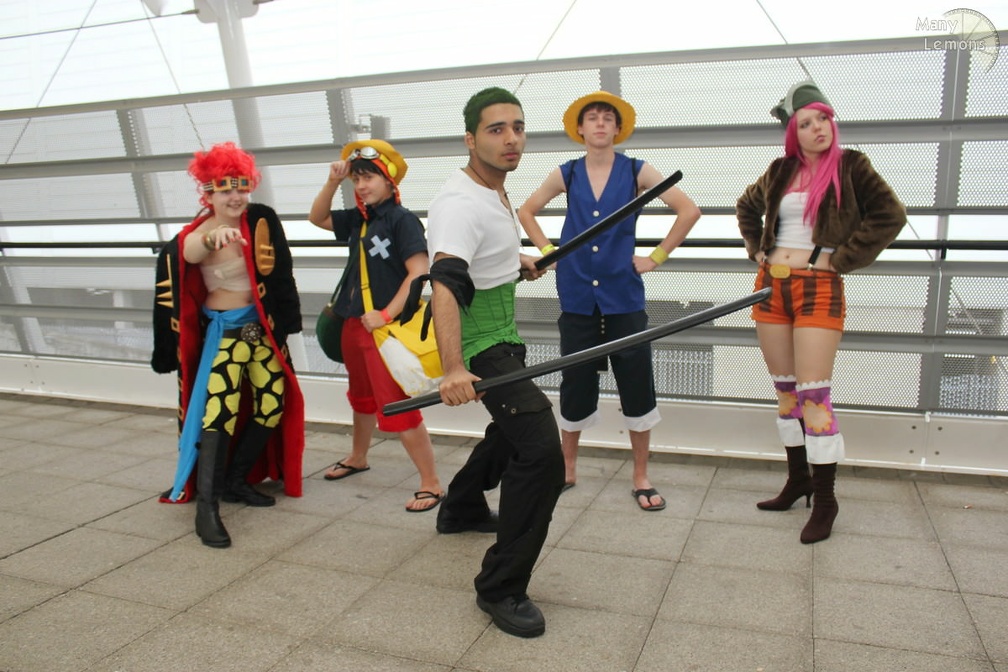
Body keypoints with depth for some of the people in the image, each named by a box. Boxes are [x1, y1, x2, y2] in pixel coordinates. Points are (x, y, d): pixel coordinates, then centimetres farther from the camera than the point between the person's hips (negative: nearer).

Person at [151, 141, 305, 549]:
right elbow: (191, 252, -40)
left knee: (273, 404, 7)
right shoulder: (196, 236, -14)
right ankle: (206, 507, -11)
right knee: (219, 411, -16)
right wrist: (214, 236, -62)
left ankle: (236, 480, 23)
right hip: (224, 330, -5)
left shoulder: (262, 220, -2)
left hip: (262, 326, 6)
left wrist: (280, 323, 8)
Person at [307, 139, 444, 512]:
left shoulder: (402, 219, -14)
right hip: (355, 323, 8)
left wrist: (386, 315, -24)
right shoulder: (358, 218, 8)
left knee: (396, 407, -8)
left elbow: (419, 272, -21)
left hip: (386, 326, -8)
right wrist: (333, 182, 2)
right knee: (362, 396, 25)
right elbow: (317, 218, 17)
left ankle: (431, 484, 2)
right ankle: (358, 458, 47)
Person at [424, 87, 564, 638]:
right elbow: (445, 284, -42)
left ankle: (461, 509, 51)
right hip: (480, 346, -10)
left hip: (503, 337, 10)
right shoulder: (460, 204, -25)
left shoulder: (494, 190, 5)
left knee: (509, 430, 28)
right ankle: (501, 588, -10)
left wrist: (515, 261, 15)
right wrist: (453, 369, -54)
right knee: (541, 447, -21)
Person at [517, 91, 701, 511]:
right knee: (575, 387, 8)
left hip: (623, 297, -1)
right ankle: (567, 469, 28)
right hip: (578, 297, 1)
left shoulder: (637, 172, 1)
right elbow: (526, 212, 18)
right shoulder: (567, 175, 6)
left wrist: (658, 257, -2)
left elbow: (689, 211, 1)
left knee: (637, 388, 2)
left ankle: (641, 478, 18)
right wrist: (548, 251, 8)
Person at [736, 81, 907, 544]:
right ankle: (797, 480, 25)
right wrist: (756, 247, 13)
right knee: (785, 390, 10)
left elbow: (890, 215, -7)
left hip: (819, 288, -5)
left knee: (813, 393, -9)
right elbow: (746, 207, 27)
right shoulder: (780, 171, 11)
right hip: (771, 285, 5)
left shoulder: (850, 167, -1)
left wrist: (843, 258, -10)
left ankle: (825, 501, 2)